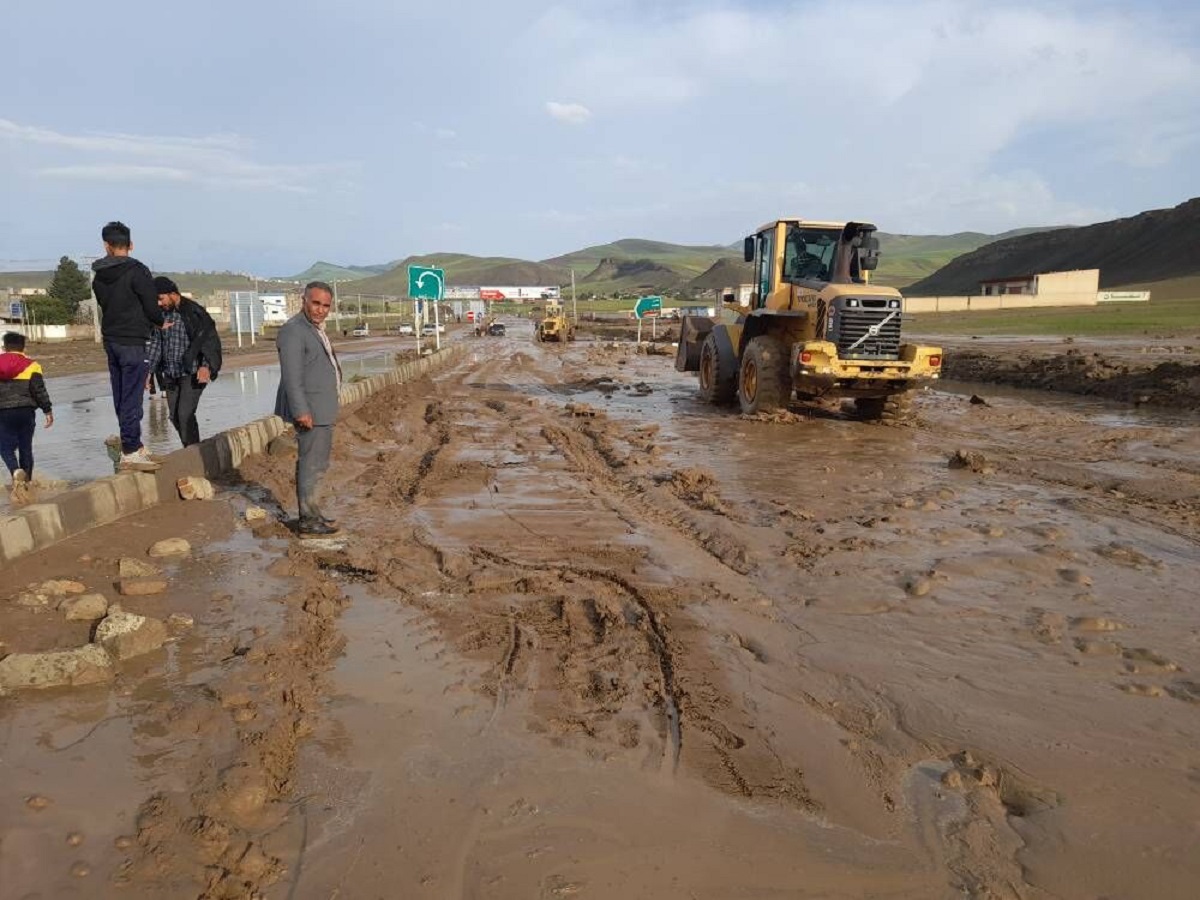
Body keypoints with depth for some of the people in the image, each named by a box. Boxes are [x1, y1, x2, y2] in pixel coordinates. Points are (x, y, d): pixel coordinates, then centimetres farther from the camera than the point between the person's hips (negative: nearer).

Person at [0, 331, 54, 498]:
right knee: (25, 447, 10)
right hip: (26, 411, 0)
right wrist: (47, 411, -1)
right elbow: (39, 390, -6)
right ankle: (26, 480, 15)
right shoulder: (31, 365, -2)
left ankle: (16, 471, -21)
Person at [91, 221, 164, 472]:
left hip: (111, 340, 7)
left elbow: (106, 305, 13)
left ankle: (132, 446, 23)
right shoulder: (136, 271, -11)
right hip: (133, 342, -7)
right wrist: (160, 323, 10)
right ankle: (130, 452, -3)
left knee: (121, 397, 13)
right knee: (131, 398, -5)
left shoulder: (99, 277, 9)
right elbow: (151, 307, -11)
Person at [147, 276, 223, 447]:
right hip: (170, 375, 7)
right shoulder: (161, 314, 9)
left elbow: (209, 339, -14)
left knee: (185, 414, -15)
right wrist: (150, 371, 11)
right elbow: (156, 344, 14)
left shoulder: (193, 311, -10)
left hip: (192, 374, -7)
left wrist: (206, 366, -27)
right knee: (175, 416, 7)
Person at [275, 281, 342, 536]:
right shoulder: (293, 331, -16)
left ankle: (310, 514, 26)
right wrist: (301, 411, -26)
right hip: (310, 409, -10)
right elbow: (291, 376, -22)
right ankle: (308, 520, 3)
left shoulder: (315, 329, 16)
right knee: (312, 463, -5)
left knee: (317, 462, 16)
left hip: (321, 409, 10)